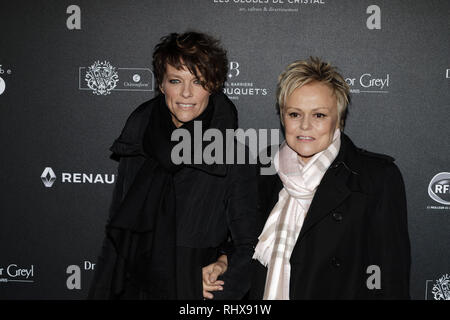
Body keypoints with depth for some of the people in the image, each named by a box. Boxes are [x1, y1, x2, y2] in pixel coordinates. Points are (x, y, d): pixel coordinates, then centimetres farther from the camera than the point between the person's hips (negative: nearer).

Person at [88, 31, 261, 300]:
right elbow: (116, 231, 6)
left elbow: (248, 247, -11)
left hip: (194, 291, -3)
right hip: (132, 289, 4)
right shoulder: (136, 143, -2)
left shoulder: (235, 158, -15)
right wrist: (100, 292, 7)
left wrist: (220, 292, -22)